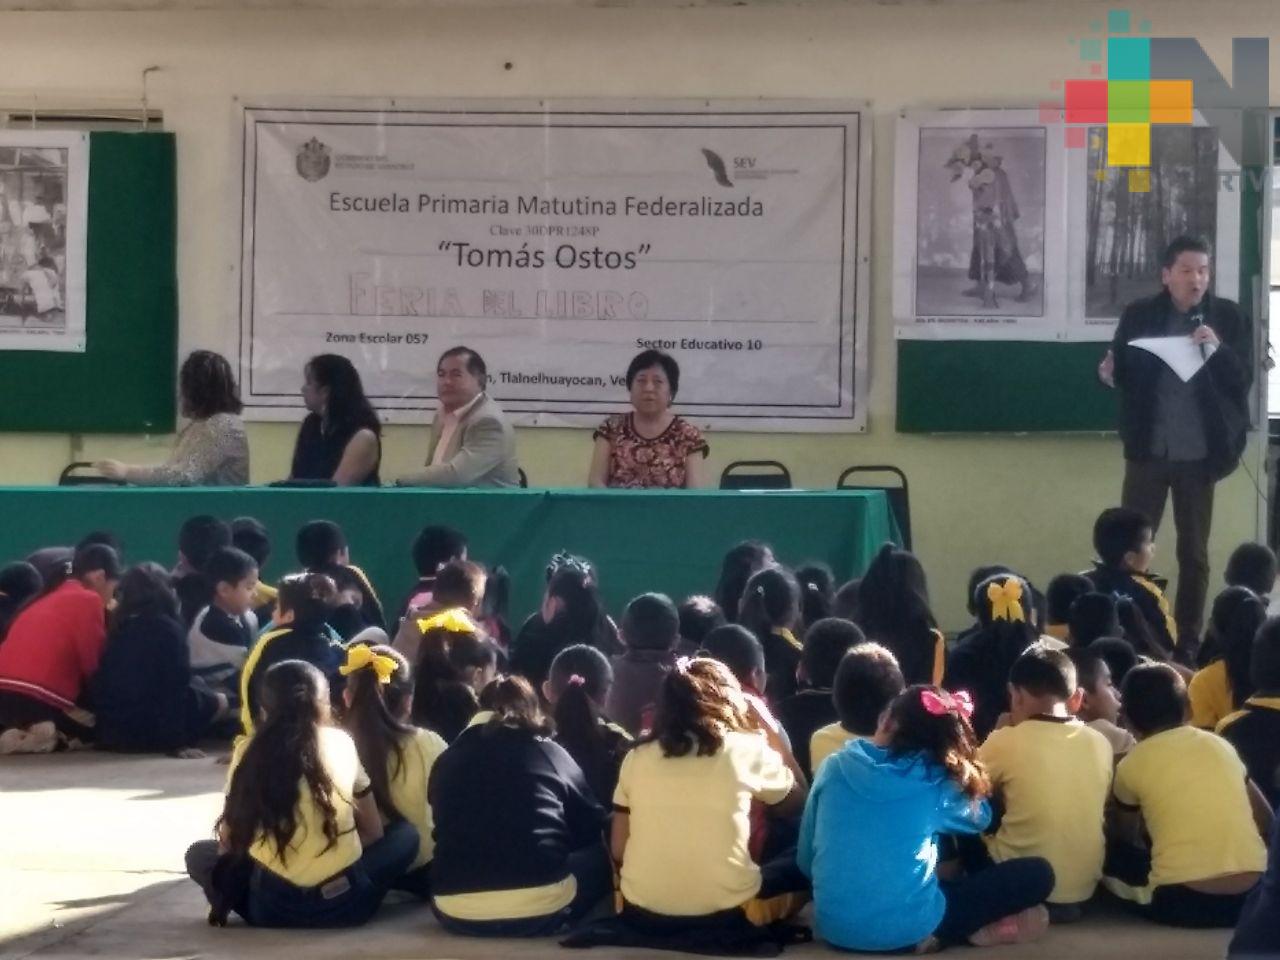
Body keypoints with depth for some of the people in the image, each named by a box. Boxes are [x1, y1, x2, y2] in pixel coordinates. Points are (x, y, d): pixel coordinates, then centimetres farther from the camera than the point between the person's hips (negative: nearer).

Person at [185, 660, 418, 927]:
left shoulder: (248, 751, 5)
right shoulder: (342, 743, 7)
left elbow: (228, 838, 10)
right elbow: (373, 832, 16)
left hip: (273, 907, 1)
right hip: (344, 901, -1)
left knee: (199, 855, 28)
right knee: (406, 833, 26)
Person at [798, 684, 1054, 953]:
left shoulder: (833, 768, 3)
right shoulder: (937, 784, -2)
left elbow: (805, 860, 11)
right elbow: (980, 816, 21)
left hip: (834, 927, 3)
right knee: (1037, 874, 9)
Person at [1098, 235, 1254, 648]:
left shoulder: (1229, 317, -1)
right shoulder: (1139, 315, 1)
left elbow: (1244, 380, -5)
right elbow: (1126, 375, 4)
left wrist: (1216, 349, -23)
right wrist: (1109, 373, -20)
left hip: (1199, 452, 0)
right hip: (1148, 449, 0)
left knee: (1194, 552, 9)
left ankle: (1189, 641, 17)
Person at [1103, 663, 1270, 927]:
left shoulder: (1131, 765, 5)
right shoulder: (1220, 744, 12)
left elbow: (1125, 838, 23)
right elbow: (1265, 821, 20)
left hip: (1180, 903, -4)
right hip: (1250, 897, 4)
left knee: (1113, 855, 22)